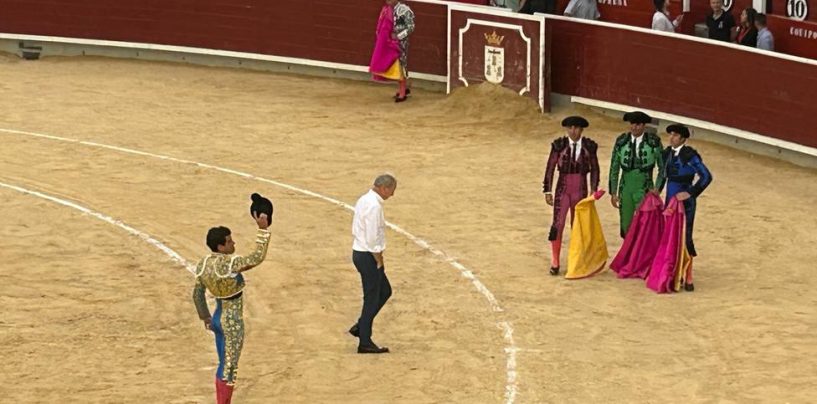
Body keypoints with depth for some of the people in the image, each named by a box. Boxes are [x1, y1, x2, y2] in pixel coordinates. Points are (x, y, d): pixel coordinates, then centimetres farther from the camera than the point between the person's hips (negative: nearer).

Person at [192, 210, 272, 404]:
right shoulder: (229, 264, -26)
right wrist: (263, 229, -23)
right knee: (229, 369, 2)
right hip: (232, 322, -8)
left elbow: (197, 294, 8)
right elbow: (257, 257, -27)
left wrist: (205, 317, 20)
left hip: (218, 318, 8)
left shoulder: (203, 264, -1)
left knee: (223, 366, 20)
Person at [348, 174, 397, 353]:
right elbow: (373, 238, -24)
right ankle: (365, 342, 5)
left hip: (359, 251, 10)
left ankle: (361, 327, 21)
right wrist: (379, 261, -12)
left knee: (385, 291, 19)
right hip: (368, 256, -10)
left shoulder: (364, 200, 11)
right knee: (372, 298, -1)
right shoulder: (374, 206, -21)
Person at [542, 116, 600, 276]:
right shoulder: (559, 145, -6)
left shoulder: (589, 146, -2)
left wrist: (593, 190, 3)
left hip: (581, 190, 1)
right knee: (558, 225, -8)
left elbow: (594, 169, 7)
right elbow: (550, 168, -3)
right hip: (563, 189, -1)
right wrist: (548, 191, -5)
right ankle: (555, 263, 1)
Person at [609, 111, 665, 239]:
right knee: (626, 226, 8)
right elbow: (614, 168, 5)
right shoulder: (621, 141, -1)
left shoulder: (654, 142, -8)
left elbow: (662, 167, 0)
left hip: (644, 190, -3)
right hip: (625, 189, 3)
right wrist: (613, 193, 3)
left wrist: (657, 189, -7)